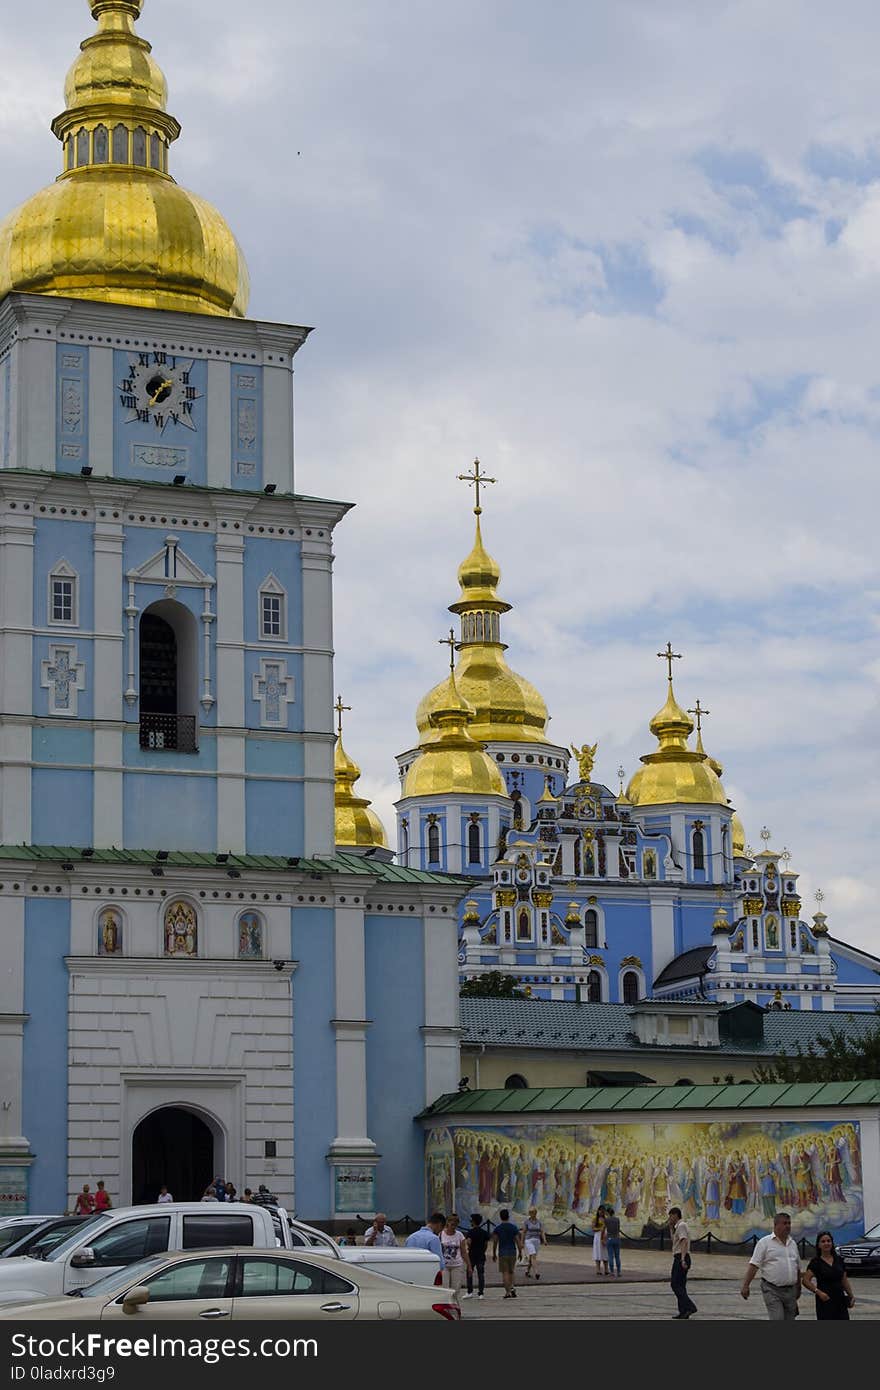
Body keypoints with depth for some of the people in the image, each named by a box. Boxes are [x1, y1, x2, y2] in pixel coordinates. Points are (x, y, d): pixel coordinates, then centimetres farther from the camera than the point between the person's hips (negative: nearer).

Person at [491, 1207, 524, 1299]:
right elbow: (518, 1241, -1)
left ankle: (508, 1292, -2)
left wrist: (494, 1254, 6)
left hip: (502, 1253, -2)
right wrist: (520, 1252, 7)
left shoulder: (497, 1228, -3)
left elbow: (495, 1242, -3)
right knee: (512, 1271, 17)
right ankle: (512, 1288, 1)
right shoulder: (514, 1227, -1)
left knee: (505, 1273, 1)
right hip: (512, 1252, 2)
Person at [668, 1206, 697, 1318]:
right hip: (679, 1258, 10)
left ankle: (690, 1307, -19)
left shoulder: (681, 1226, -10)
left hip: (681, 1258, -10)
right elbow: (674, 1241, 33)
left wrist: (682, 1259, -31)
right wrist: (671, 1228, 23)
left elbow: (684, 1242, -21)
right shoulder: (677, 1227, 20)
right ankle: (683, 1311, 10)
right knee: (679, 1286, 10)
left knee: (676, 1284, -13)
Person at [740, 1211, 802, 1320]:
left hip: (790, 1291, 6)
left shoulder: (792, 1243, 14)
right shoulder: (765, 1242, -3)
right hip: (772, 1290, -6)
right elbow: (754, 1265, -9)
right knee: (777, 1321, -14)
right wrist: (745, 1285, -16)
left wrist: (798, 1288, 24)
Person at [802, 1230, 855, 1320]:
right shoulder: (816, 1262, -5)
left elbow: (844, 1280, 17)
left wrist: (851, 1296, 11)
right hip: (825, 1299, -4)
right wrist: (818, 1292, -22)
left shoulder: (838, 1260, 10)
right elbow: (805, 1280, -13)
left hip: (840, 1299, 4)